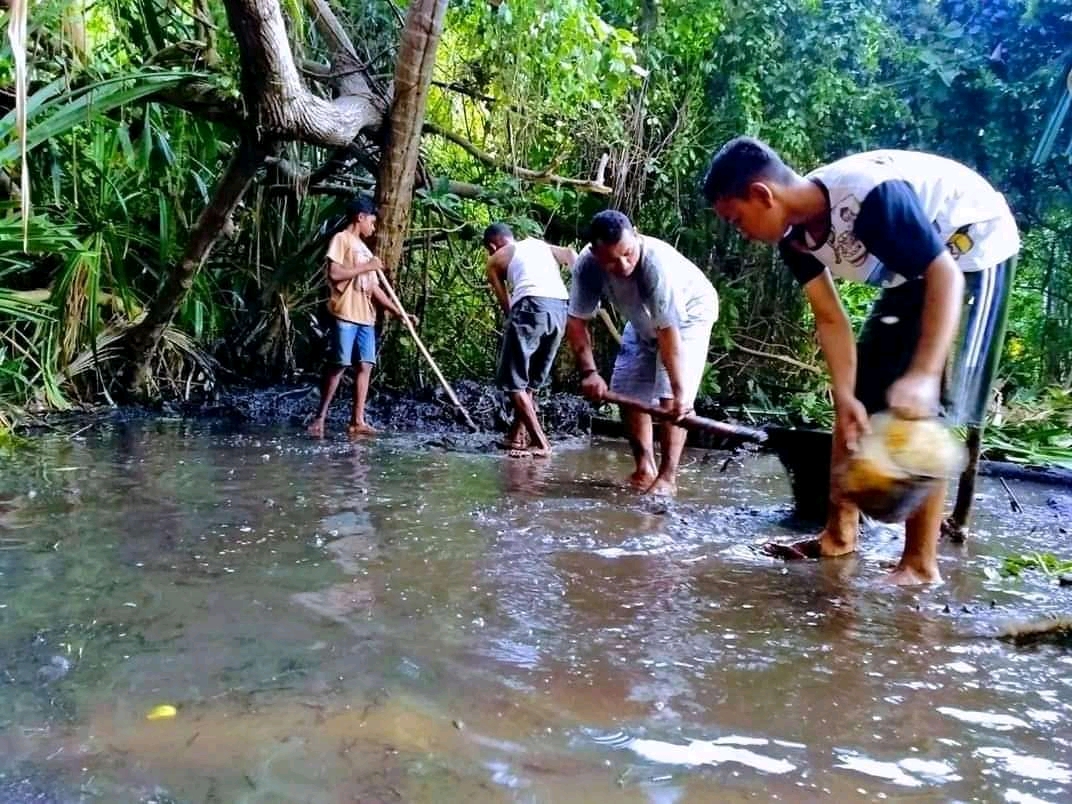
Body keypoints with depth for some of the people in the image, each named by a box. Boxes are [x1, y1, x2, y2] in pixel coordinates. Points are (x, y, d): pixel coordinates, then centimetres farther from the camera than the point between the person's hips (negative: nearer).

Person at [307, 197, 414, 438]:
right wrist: (366, 267, -8)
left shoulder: (364, 249, 23)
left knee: (365, 366, 1)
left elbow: (374, 288, 22)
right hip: (345, 314, -7)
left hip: (366, 317, 8)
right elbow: (334, 273, -14)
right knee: (339, 365, -7)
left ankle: (357, 421, 2)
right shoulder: (341, 239, 0)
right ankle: (320, 417, 1)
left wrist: (398, 312, 17)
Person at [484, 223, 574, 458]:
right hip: (560, 308, 6)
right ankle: (517, 436, 24)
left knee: (513, 379, 2)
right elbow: (571, 255, 16)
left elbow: (506, 303, 13)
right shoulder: (540, 245, 30)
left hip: (531, 305, -6)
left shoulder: (495, 261, 18)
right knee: (531, 380, 19)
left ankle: (540, 442, -4)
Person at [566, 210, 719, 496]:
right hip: (642, 321, 5)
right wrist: (589, 372, -31)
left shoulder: (658, 263, -42)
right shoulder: (587, 264, -29)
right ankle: (645, 467, 18)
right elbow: (576, 321, -21)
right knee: (627, 393, 3)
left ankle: (667, 476, -10)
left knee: (669, 396, -17)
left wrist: (679, 392, -40)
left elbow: (669, 333, -41)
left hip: (689, 314, -5)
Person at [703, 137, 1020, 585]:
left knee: (921, 410, -14)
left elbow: (945, 275, -34)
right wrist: (845, 398, -18)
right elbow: (831, 320, -7)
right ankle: (840, 533, 16)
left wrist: (923, 375, -45)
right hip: (913, 269, 8)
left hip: (973, 250, -8)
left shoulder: (870, 195, -35)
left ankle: (920, 564, -6)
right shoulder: (794, 237, -10)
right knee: (861, 397, 6)